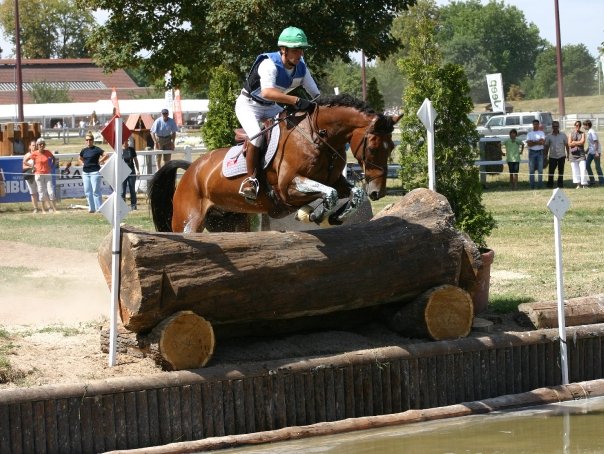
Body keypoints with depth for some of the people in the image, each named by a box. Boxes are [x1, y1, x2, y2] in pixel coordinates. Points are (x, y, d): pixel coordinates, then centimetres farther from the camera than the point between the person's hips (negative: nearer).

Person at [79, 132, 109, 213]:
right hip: (85, 172, 7)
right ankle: (91, 208, 14)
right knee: (87, 191, 7)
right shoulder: (84, 150, 11)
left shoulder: (96, 149, -6)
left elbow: (106, 156, -12)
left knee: (96, 191, -8)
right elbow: (80, 158, 30)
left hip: (95, 172, -7)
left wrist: (98, 162, -9)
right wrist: (83, 163, 12)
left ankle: (99, 208, -3)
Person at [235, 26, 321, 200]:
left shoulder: (301, 68, -8)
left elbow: (316, 94, -2)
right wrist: (297, 101, -55)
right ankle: (250, 179, -19)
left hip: (270, 108, 7)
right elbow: (267, 92, -48)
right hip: (248, 105, -7)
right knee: (257, 134, -31)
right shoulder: (269, 64, -30)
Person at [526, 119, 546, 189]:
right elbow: (529, 144, -5)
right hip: (532, 152, 0)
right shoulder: (529, 133, 9)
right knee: (531, 169, -1)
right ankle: (532, 185, 2)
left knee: (540, 169, -2)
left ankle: (540, 185, 2)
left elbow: (543, 142, -8)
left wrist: (533, 142, -11)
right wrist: (538, 142, -10)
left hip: (540, 152, 0)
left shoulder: (541, 133, 8)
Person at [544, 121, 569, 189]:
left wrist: (568, 154, 2)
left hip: (561, 156, 0)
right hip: (552, 156, 0)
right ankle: (550, 184, 4)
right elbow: (546, 146, 7)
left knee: (561, 171, 6)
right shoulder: (549, 136, 3)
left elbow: (566, 145, 6)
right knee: (551, 171, -4)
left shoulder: (563, 135, 2)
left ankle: (560, 184, 14)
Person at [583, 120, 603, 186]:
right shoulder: (587, 132, 12)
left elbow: (596, 142, -21)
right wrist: (587, 150, 23)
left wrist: (596, 152, -25)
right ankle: (592, 181, 12)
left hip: (595, 152, -9)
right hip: (591, 152, 9)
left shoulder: (592, 132, -16)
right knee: (587, 165, 6)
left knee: (597, 166, -3)